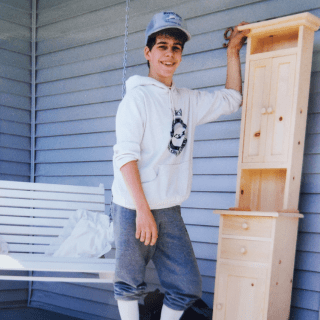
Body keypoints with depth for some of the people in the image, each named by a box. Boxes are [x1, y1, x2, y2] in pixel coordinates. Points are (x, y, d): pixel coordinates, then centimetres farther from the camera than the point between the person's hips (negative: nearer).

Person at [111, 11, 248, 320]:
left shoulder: (189, 101, 14)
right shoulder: (137, 97, -5)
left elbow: (230, 98, 27)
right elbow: (125, 156, -13)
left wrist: (233, 52, 21)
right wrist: (143, 210, -20)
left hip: (169, 211, 6)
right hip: (133, 209, -6)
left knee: (187, 287, 4)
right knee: (130, 285, 5)